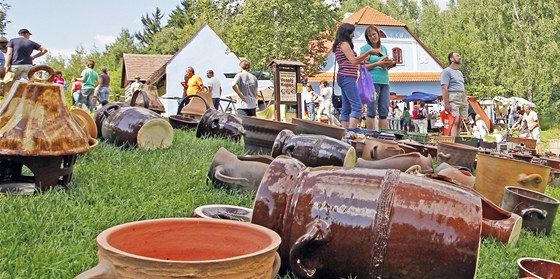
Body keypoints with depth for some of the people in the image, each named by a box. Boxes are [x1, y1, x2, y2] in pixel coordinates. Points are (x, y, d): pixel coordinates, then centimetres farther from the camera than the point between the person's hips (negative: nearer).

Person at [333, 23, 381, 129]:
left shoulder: (339, 45, 22)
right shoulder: (344, 44, -6)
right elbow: (354, 61, -13)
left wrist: (362, 59, 21)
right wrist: (369, 52, -11)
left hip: (344, 79, 11)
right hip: (347, 77, -11)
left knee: (346, 109, 6)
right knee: (357, 106, -17)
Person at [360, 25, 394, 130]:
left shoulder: (384, 48, 19)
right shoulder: (366, 48, 1)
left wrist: (388, 64, 4)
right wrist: (377, 64, -15)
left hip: (385, 81, 6)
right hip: (372, 81, -6)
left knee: (384, 111, 4)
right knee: (372, 111, -5)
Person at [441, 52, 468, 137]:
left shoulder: (459, 72, 24)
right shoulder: (447, 71, -4)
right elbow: (444, 88, -13)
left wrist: (465, 101, 18)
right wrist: (446, 103, -20)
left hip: (462, 99, 8)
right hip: (453, 99, -8)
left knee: (460, 122, 4)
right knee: (454, 121, -16)